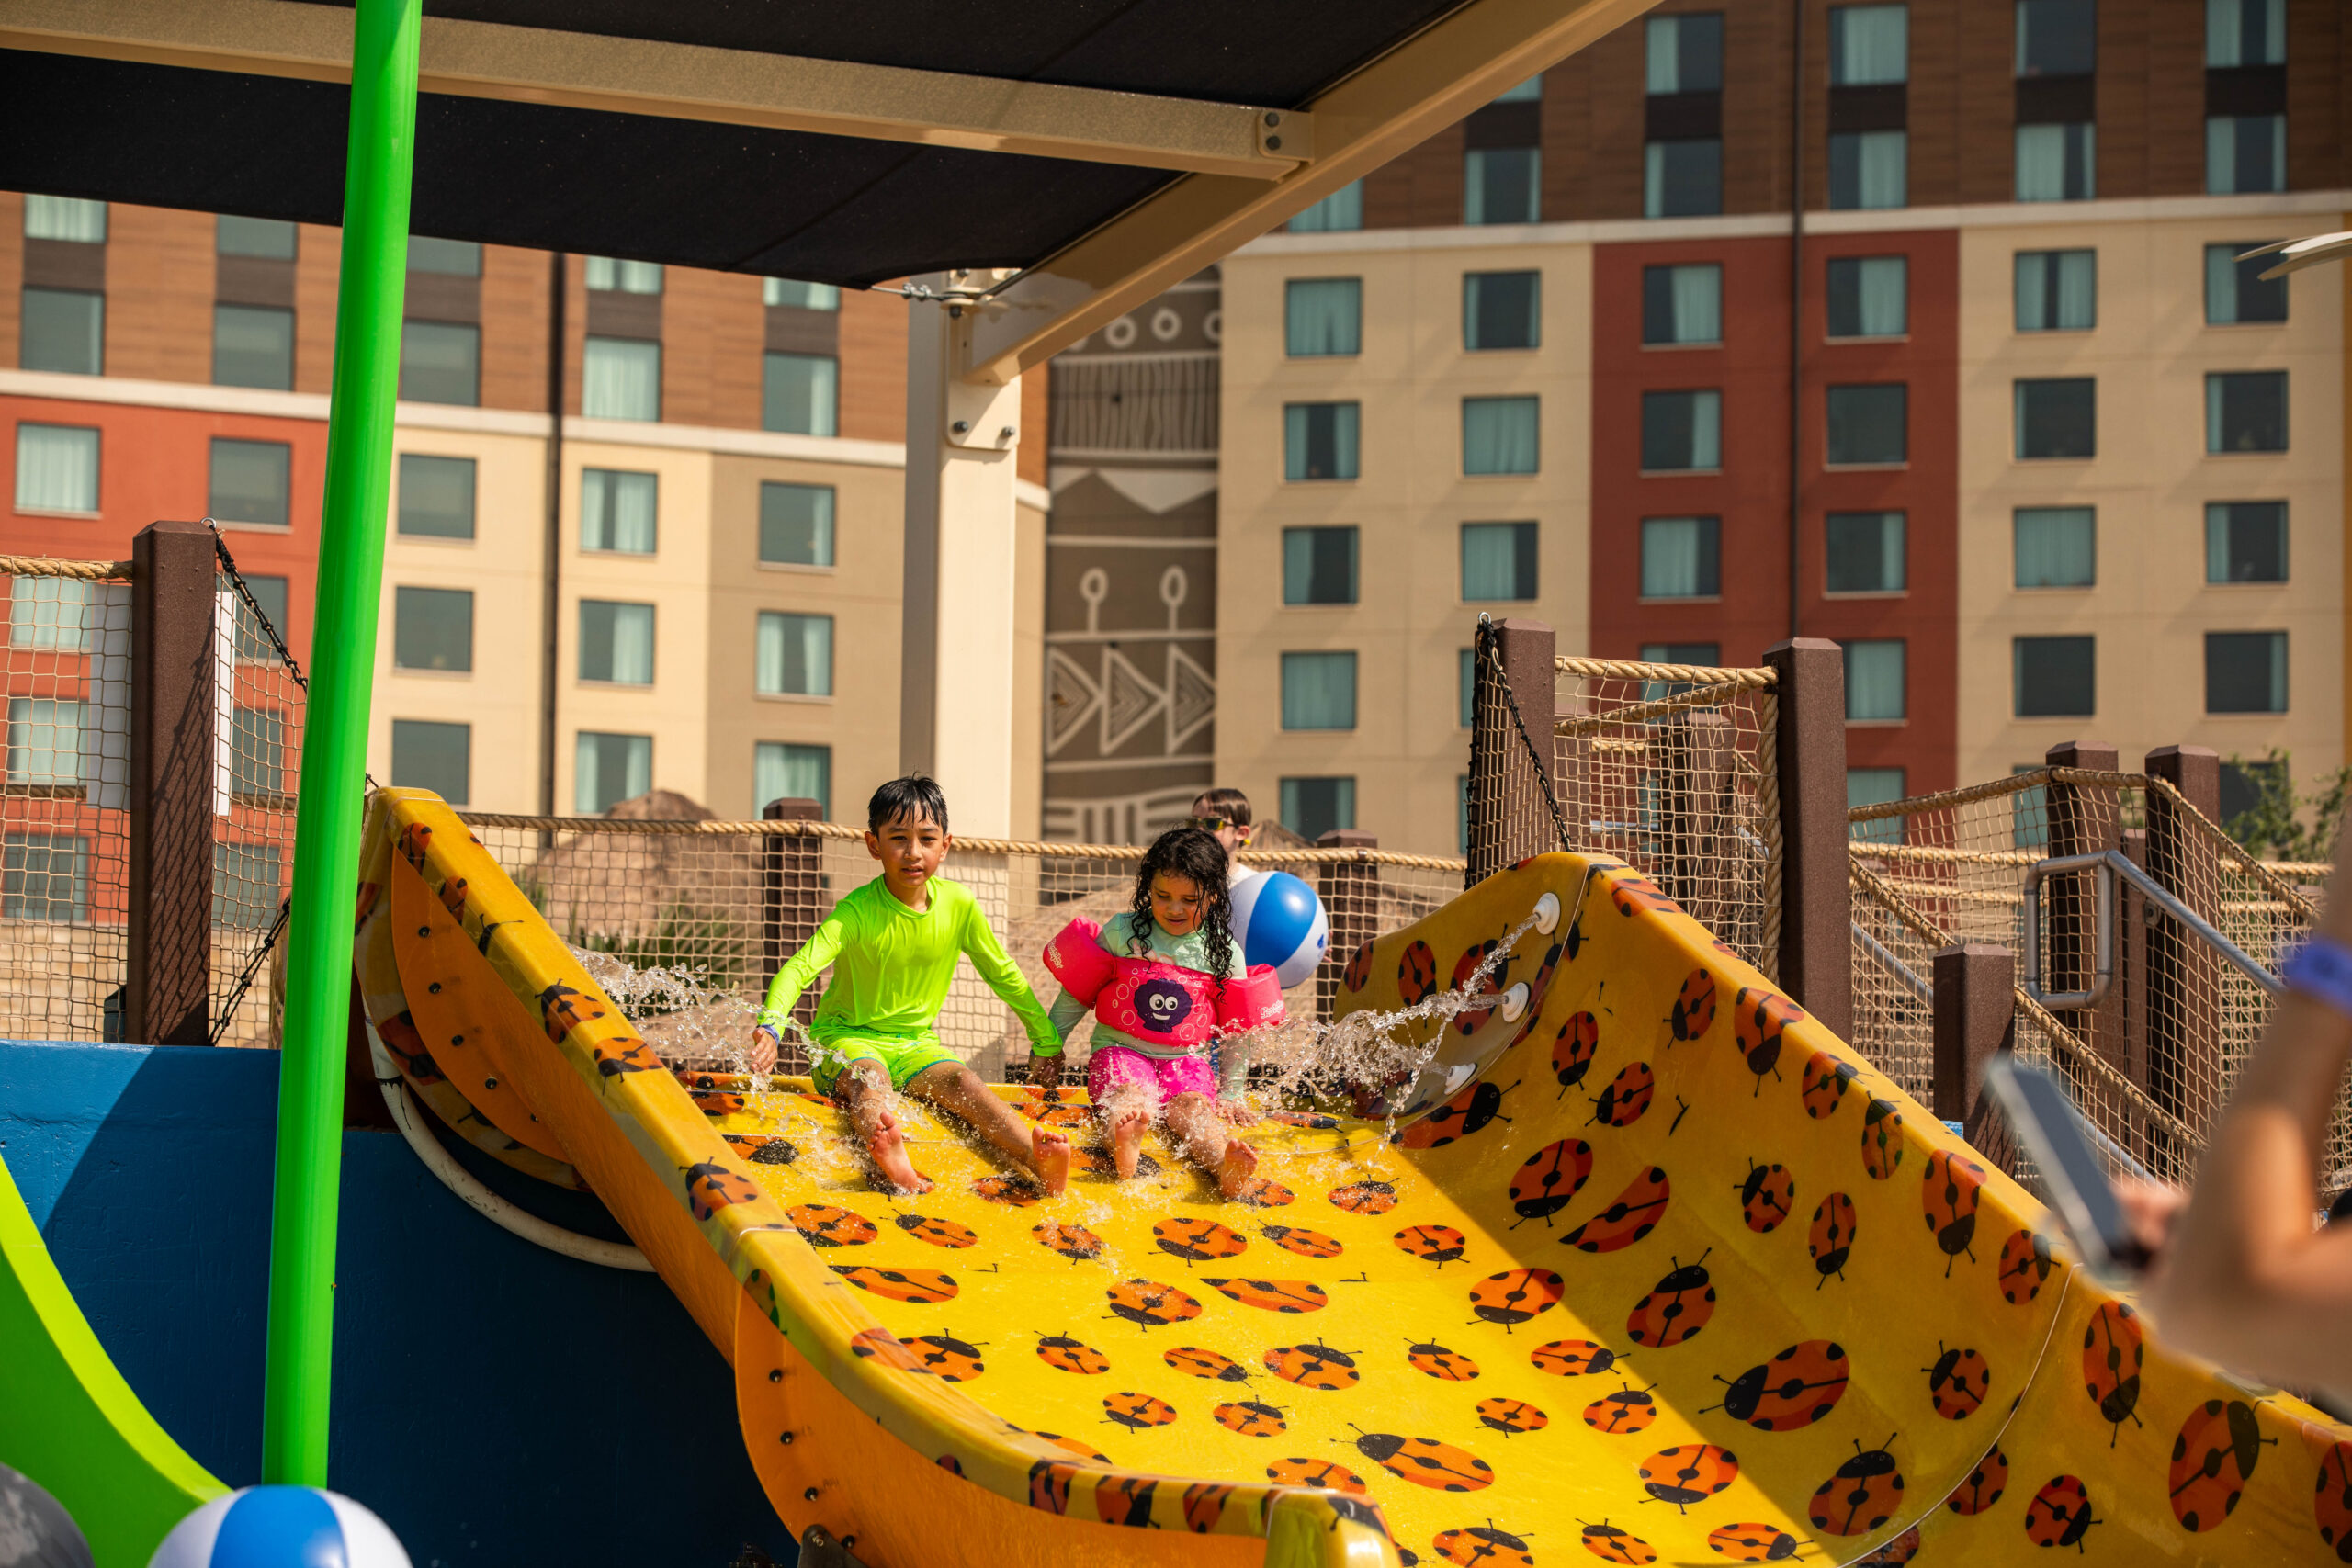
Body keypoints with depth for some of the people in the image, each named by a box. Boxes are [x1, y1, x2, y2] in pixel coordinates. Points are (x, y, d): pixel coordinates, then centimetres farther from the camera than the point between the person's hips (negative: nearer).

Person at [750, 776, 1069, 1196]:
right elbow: (801, 966, -30)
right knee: (870, 1079, -37)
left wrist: (1047, 1041, 17)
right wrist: (771, 1024, -49)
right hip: (848, 1036, -4)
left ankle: (1037, 1159, -50)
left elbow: (1003, 974, 11)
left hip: (915, 1042, 4)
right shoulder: (857, 911, -16)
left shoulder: (958, 904, -3)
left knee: (962, 1080, -27)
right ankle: (888, 1150, -71)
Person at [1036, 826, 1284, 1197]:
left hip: (1187, 1059, 1)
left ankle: (1224, 1162, -63)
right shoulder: (1120, 932, 3)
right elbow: (1076, 995, 14)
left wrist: (1231, 1093, 13)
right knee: (1131, 1095, -35)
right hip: (1120, 1050, -1)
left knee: (1192, 1105, -32)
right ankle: (1125, 1142, -70)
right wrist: (1051, 1045, 17)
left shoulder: (1224, 952, 5)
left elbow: (1236, 1031, 13)